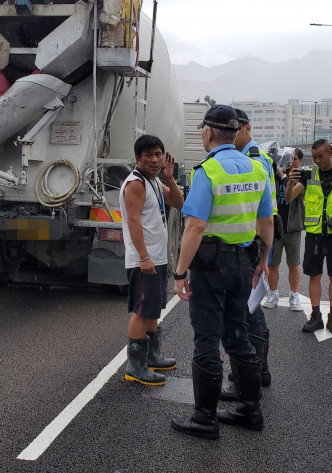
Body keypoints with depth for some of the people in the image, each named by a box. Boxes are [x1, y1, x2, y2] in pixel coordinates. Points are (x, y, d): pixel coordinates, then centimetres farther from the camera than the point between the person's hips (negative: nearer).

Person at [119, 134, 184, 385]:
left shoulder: (155, 182, 16)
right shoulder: (135, 183, -13)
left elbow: (179, 203, 14)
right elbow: (134, 221, -20)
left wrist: (169, 177, 1)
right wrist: (144, 257, -26)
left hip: (158, 258, 10)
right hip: (143, 261, -10)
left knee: (152, 310, 17)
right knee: (142, 312, -7)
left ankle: (152, 357, 29)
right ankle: (136, 368, 0)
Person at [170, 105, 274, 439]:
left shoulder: (207, 171, -16)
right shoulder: (256, 169, 6)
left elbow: (196, 226, -22)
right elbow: (266, 221, 12)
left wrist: (180, 272, -17)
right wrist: (263, 259, 23)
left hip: (211, 264, -7)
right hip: (243, 263, 7)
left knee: (207, 340, 2)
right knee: (237, 336, 17)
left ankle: (205, 419, 13)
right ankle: (250, 409, 27)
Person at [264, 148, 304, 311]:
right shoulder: (274, 175, 2)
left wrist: (284, 176, -23)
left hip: (293, 227, -1)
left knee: (293, 265, 8)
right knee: (272, 264, 6)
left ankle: (294, 296, 21)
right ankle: (273, 294, 21)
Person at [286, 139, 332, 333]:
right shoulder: (309, 175, 4)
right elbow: (289, 198, -4)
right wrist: (291, 182, -22)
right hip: (314, 232, 2)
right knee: (314, 275, 4)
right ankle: (316, 316, 10)